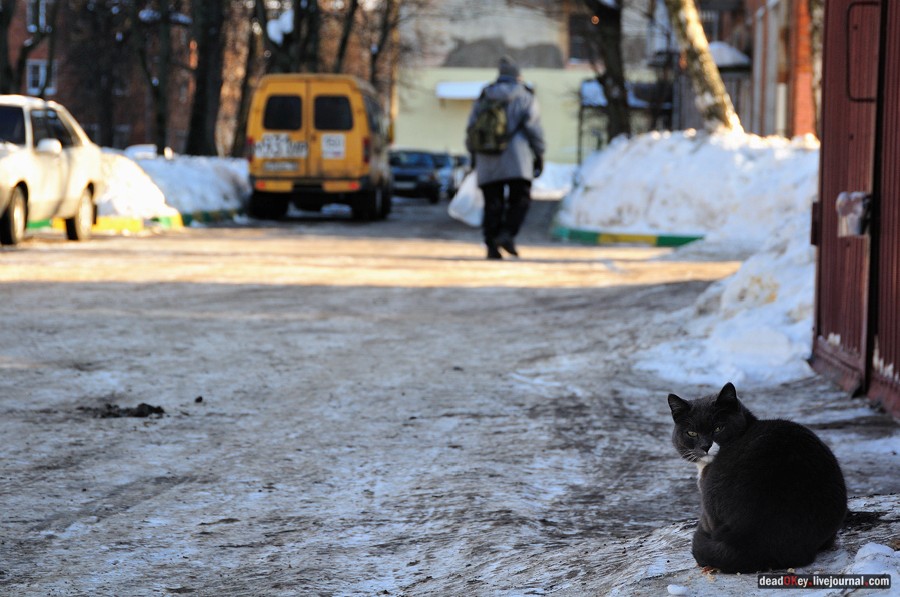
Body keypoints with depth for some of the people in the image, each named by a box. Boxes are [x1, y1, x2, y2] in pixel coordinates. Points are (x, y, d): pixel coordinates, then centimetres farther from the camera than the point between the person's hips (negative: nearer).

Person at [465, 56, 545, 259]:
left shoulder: (483, 99, 15)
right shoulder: (525, 97, 6)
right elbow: (533, 127, -2)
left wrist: (474, 155, 22)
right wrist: (539, 155, 2)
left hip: (487, 159, 3)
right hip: (516, 159, -3)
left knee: (493, 204, 5)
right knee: (520, 199, 1)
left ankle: (492, 246, -2)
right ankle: (507, 234, -19)